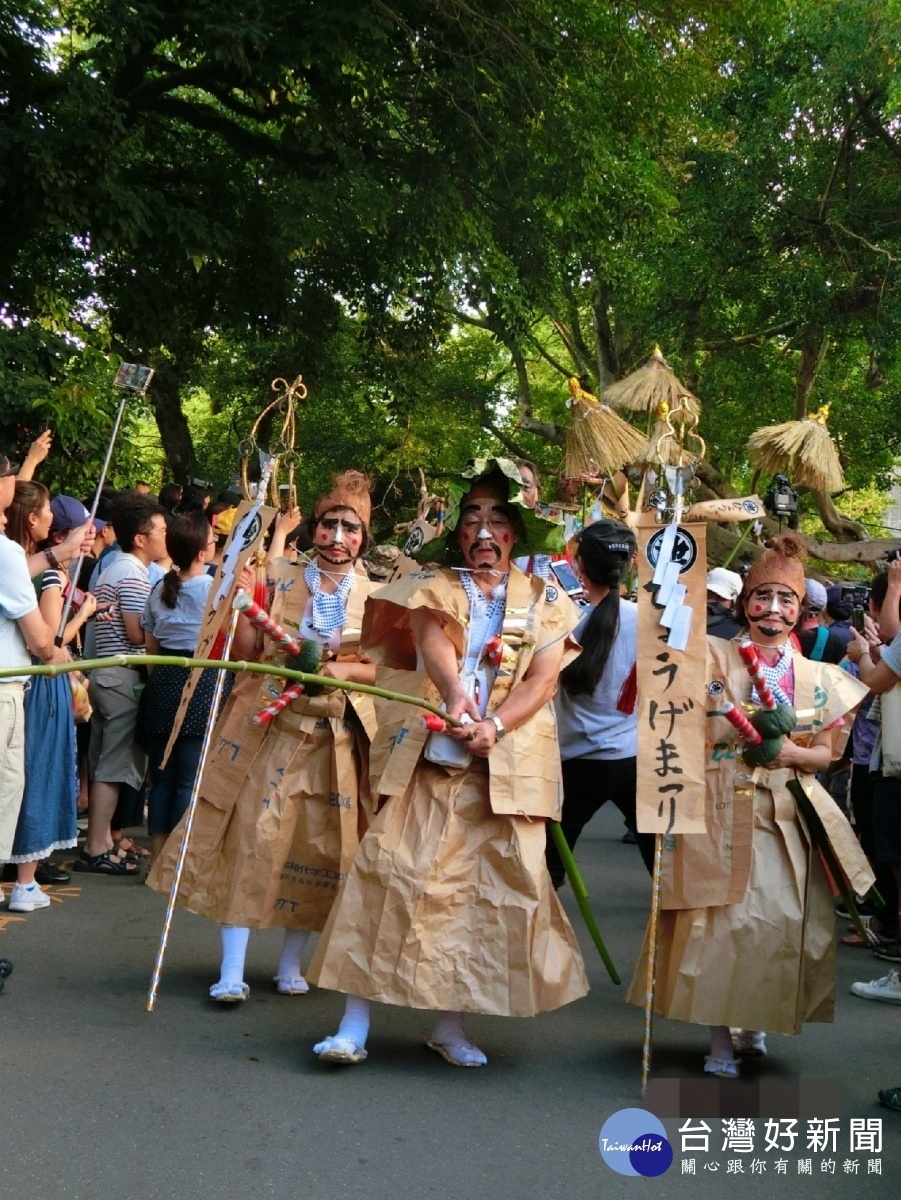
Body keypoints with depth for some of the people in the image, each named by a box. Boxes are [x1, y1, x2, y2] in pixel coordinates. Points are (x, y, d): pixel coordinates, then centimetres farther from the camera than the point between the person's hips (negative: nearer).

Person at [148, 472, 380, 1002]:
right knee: (253, 837, -5)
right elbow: (248, 650, -1)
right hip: (271, 726, -1)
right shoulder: (282, 579, 2)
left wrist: (344, 669, -17)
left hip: (336, 737, 1)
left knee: (317, 846, 6)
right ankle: (232, 971, 2)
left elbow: (385, 668, 1)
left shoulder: (376, 597, 3)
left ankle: (291, 963, 22)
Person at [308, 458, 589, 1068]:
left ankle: (451, 1024, 16)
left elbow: (543, 679, -1)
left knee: (488, 892, 1)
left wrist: (496, 724, -19)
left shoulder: (546, 600, 11)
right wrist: (455, 693, -33)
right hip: (426, 759, -1)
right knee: (390, 877, -7)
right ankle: (354, 1025, 1)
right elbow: (430, 638, -12)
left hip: (507, 767, 1)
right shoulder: (431, 586, 9)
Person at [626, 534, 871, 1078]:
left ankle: (756, 1022, 28)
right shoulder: (712, 657, -2)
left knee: (785, 920, 4)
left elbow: (825, 753, 11)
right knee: (722, 920, -2)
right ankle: (720, 1036, 14)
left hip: (787, 817, 3)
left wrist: (793, 753, -10)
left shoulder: (817, 678, 7)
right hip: (720, 812, -3)